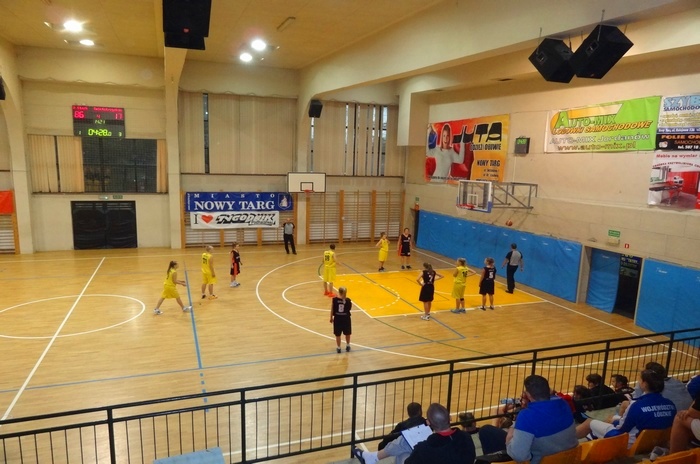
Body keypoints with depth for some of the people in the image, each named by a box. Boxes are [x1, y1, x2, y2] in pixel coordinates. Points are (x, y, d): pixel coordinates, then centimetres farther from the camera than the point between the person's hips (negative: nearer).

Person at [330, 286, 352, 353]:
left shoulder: (335, 299, -12)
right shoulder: (348, 300, -16)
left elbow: (332, 309, -5)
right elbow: (350, 308, -1)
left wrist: (331, 318, 8)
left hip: (337, 318, 0)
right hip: (346, 318, 0)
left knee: (338, 334, 13)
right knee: (347, 333, 22)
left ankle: (338, 348, 21)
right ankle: (347, 345, 38)